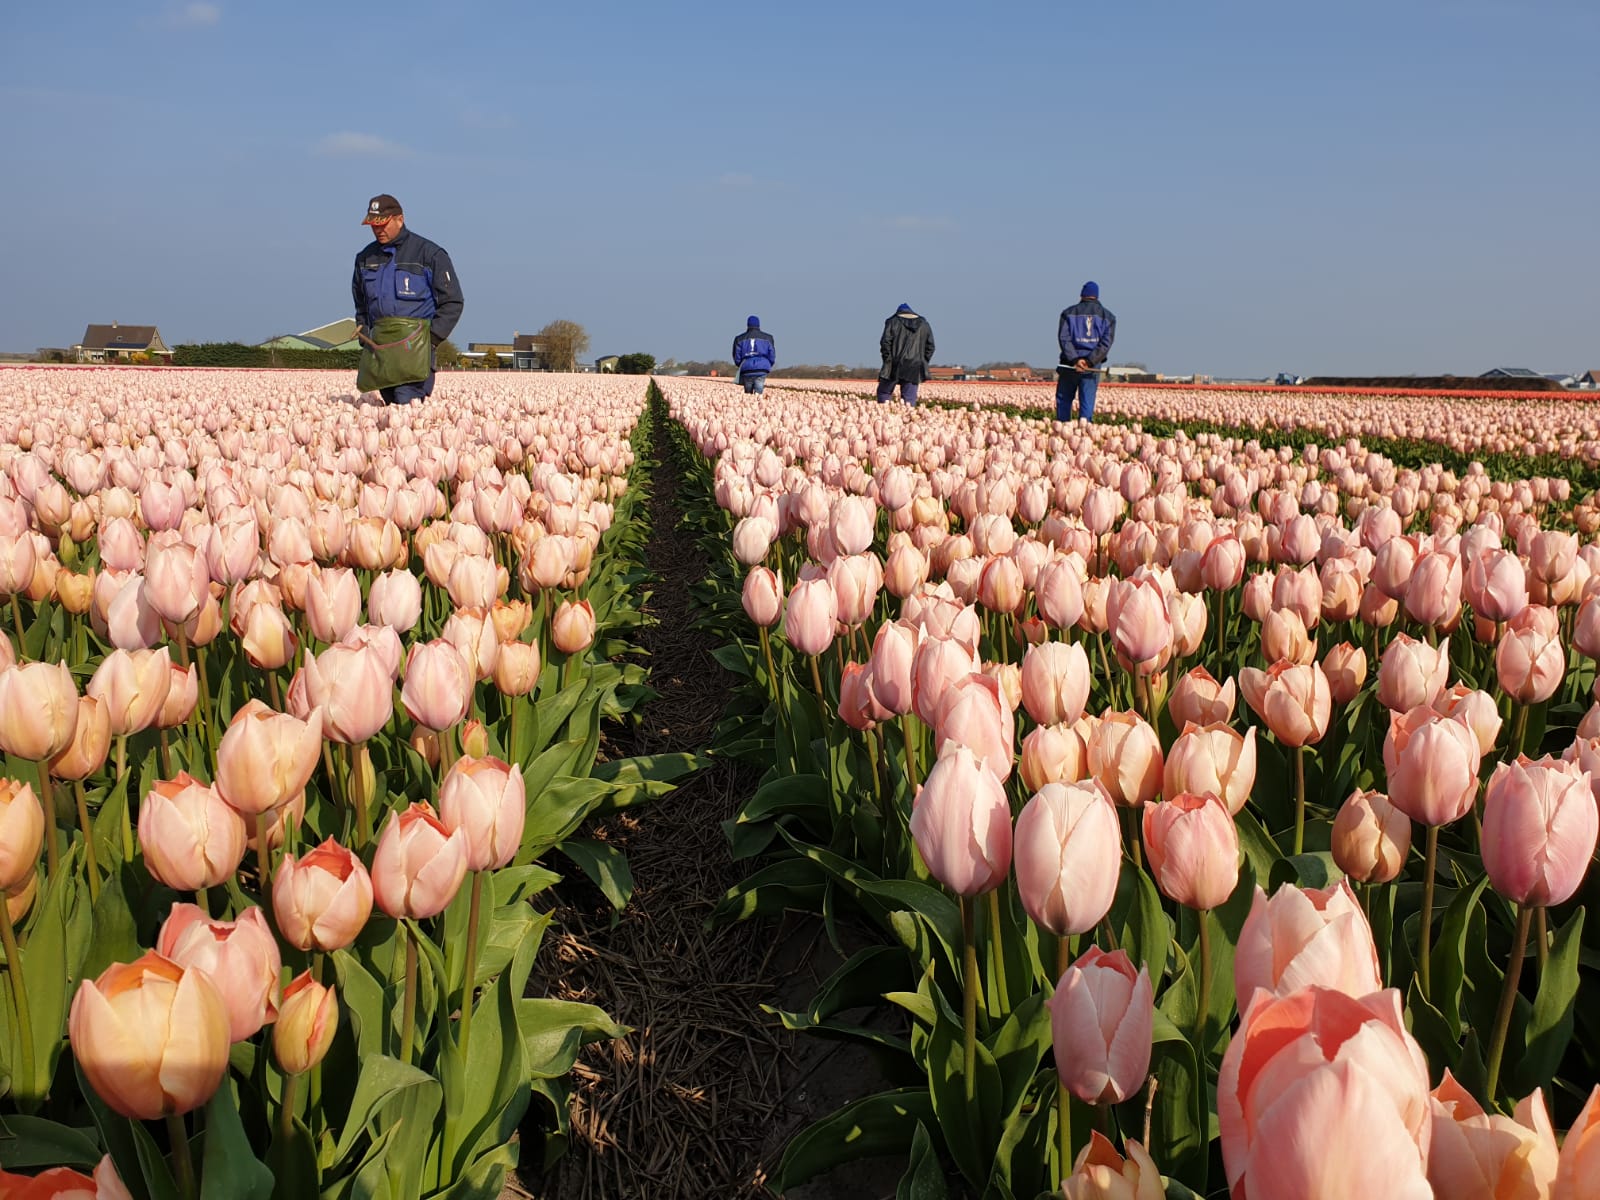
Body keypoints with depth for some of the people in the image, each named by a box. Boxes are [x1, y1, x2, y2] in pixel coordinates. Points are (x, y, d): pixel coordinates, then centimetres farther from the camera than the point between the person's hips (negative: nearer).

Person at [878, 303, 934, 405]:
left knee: (884, 392, 8)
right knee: (909, 398, 0)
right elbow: (930, 347, 11)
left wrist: (887, 360, 1)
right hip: (914, 369, 2)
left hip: (895, 366, -2)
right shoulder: (924, 325, 15)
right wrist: (923, 363, 13)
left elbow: (885, 342, -5)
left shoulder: (893, 322, 6)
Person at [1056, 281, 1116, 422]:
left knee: (1063, 399, 10)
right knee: (1087, 403, 1)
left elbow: (1064, 338, -7)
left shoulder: (1069, 313, 7)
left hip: (1070, 363, -1)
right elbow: (1106, 342, -5)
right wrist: (1090, 362, -13)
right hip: (1092, 367, 1)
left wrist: (1075, 360, -15)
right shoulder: (1107, 316, 10)